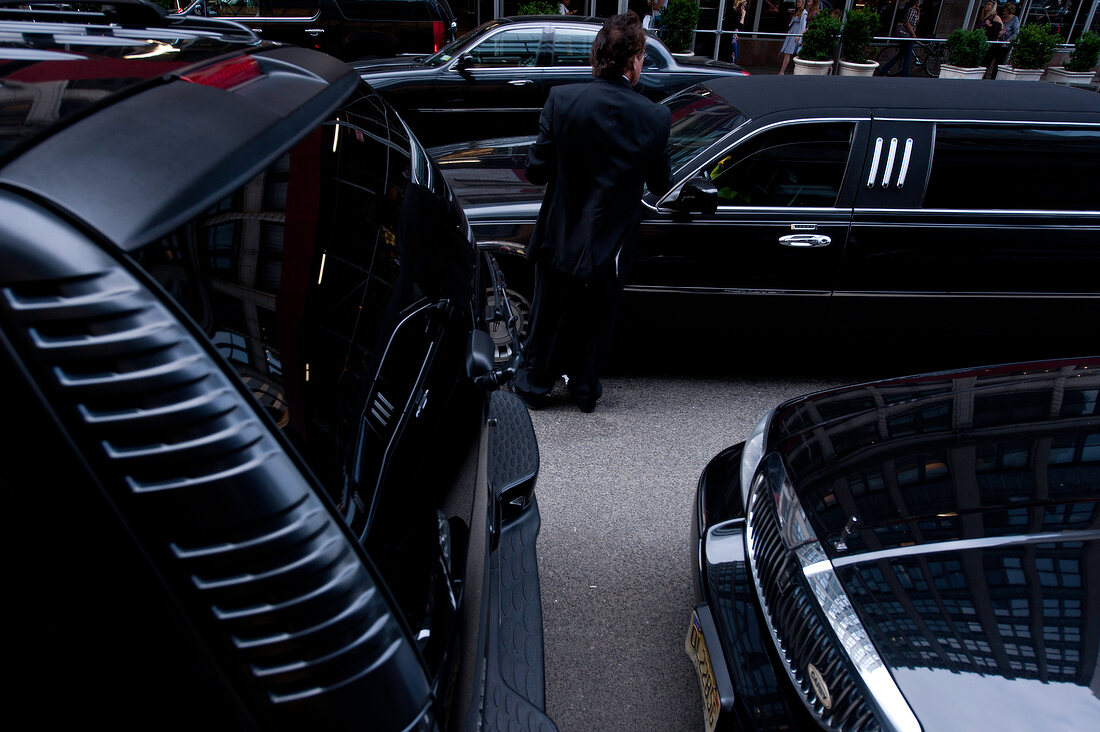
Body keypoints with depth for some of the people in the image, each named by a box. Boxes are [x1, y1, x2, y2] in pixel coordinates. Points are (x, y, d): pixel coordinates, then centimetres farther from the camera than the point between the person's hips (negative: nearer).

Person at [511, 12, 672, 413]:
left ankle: (533, 386, 36)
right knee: (594, 324, 21)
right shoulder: (655, 117, -12)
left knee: (548, 319, 19)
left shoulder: (561, 100, -16)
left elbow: (537, 170, -11)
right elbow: (661, 184, 0)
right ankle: (586, 391, 37)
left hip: (560, 238, 0)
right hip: (609, 246, 1)